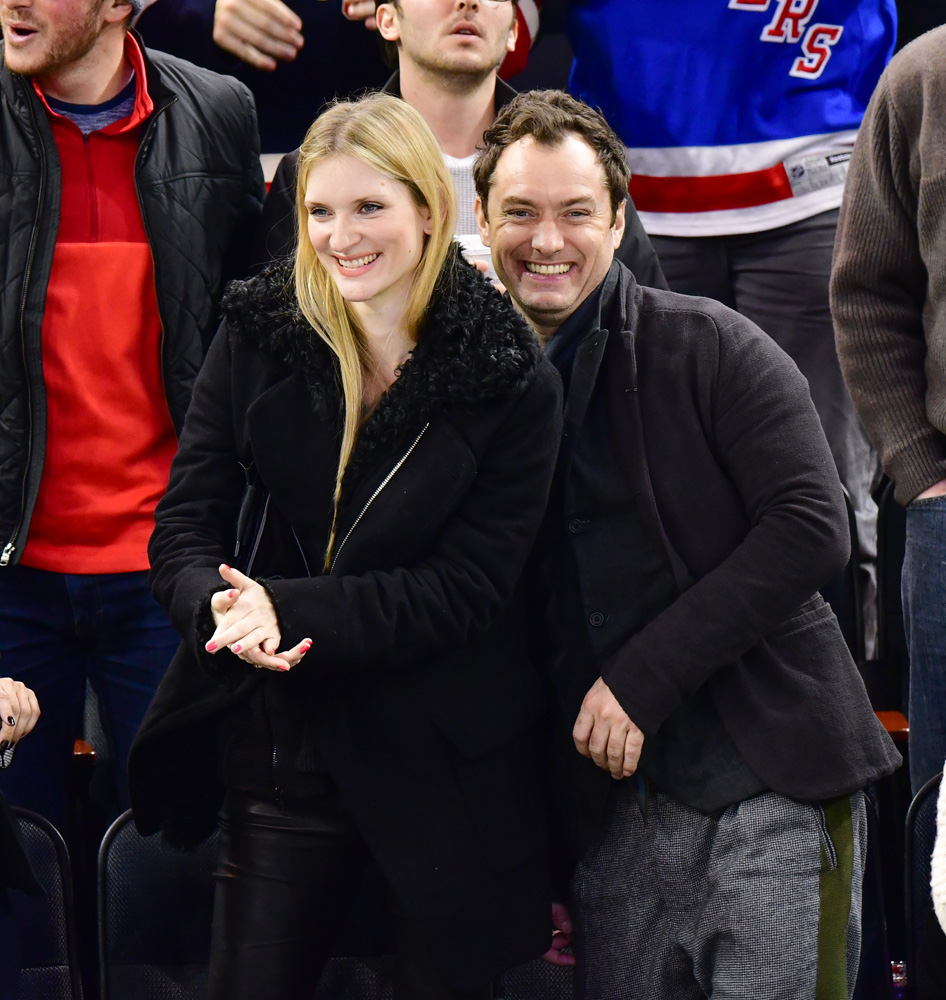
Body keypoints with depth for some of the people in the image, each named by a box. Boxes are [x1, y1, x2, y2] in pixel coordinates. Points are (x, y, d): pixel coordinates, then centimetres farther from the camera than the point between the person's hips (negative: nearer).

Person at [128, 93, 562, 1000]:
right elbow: (186, 522, -2)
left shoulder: (511, 381, -9)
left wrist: (291, 611, -23)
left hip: (443, 763, -2)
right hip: (279, 744, 2)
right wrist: (218, 605, -26)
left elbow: (468, 585, -13)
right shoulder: (257, 331, -1)